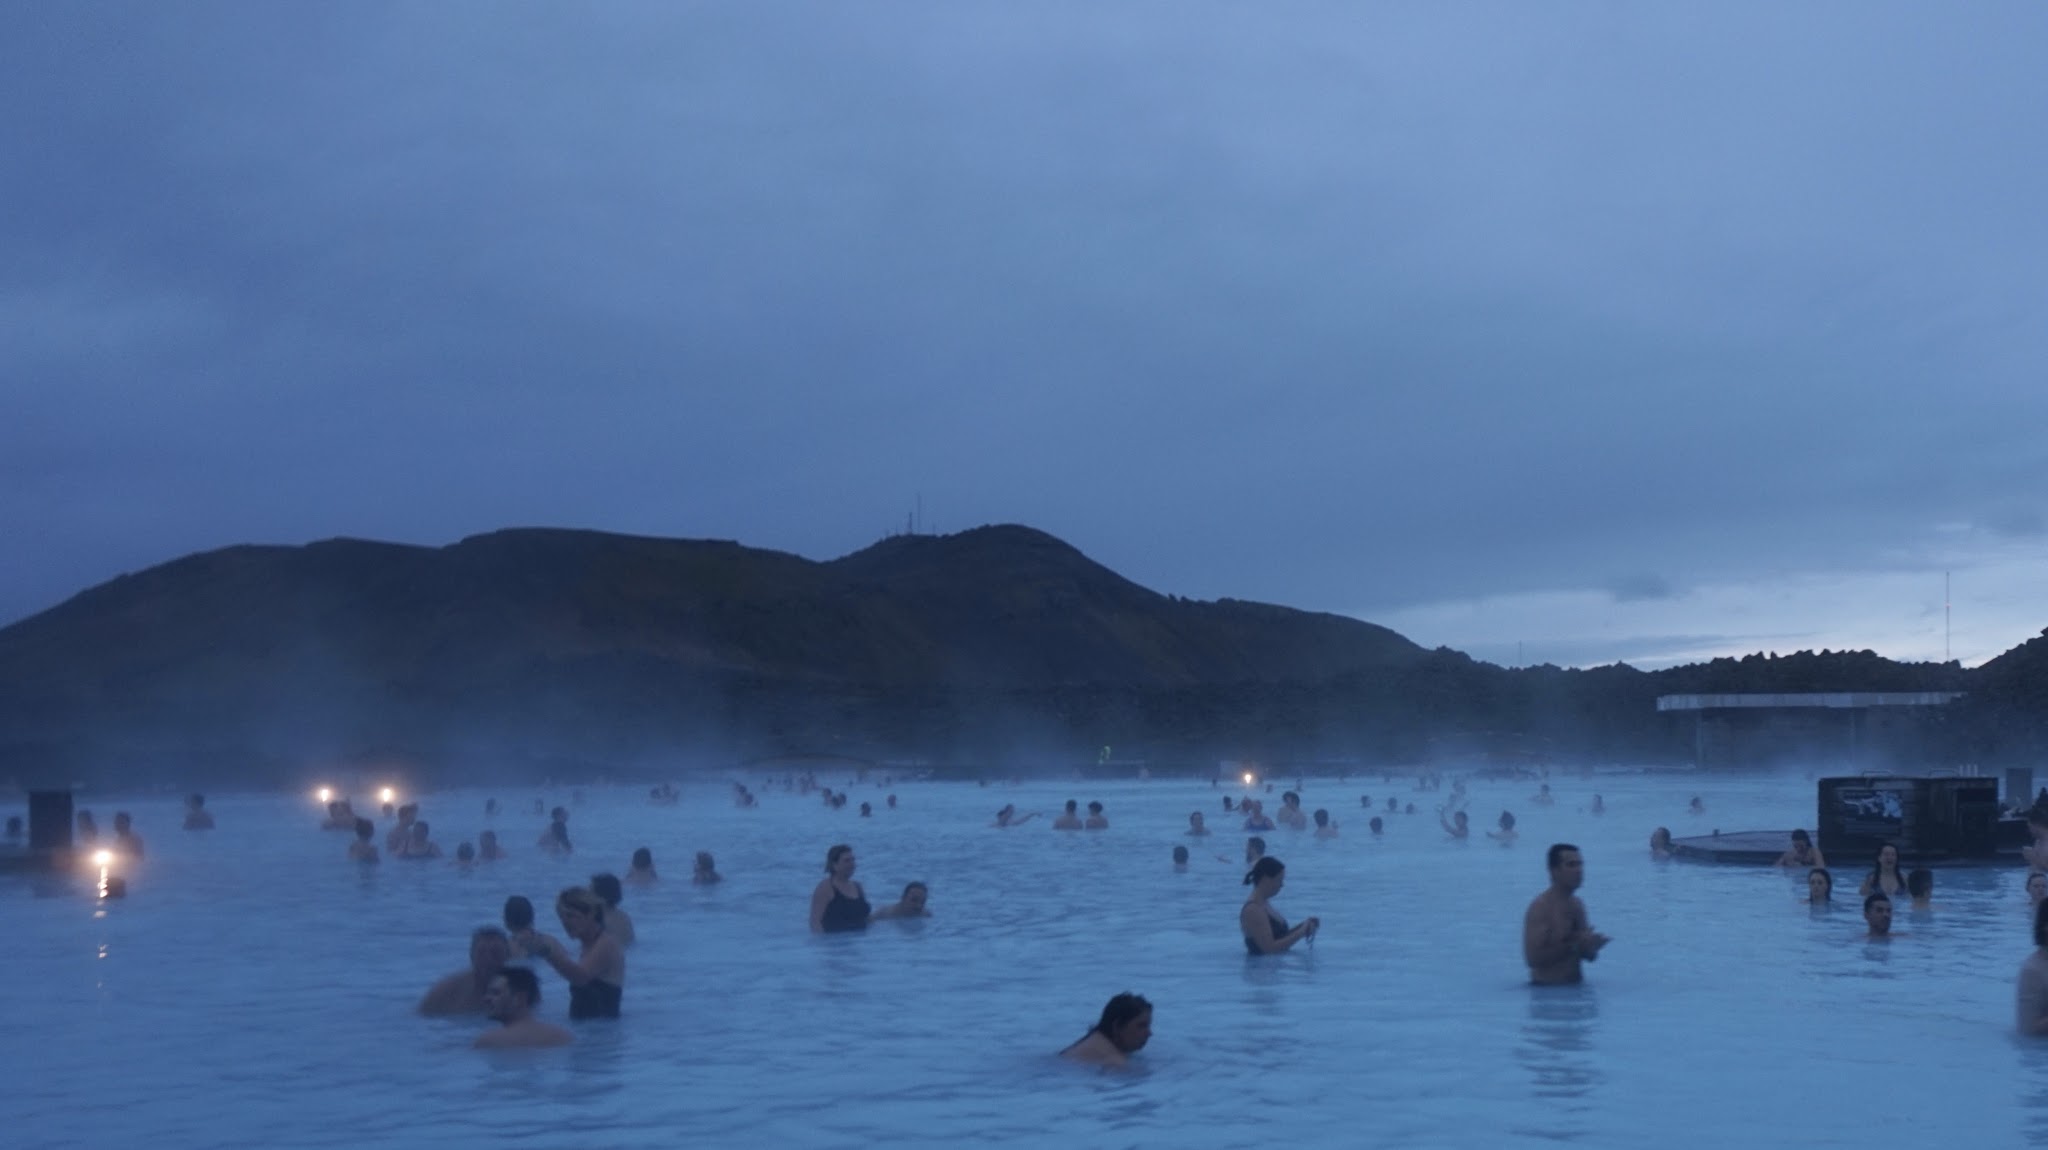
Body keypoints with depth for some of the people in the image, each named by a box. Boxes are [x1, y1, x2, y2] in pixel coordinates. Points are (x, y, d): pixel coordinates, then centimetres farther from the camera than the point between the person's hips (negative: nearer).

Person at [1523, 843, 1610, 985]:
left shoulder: (1577, 905, 11)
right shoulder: (1540, 907, -12)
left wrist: (1591, 946, -6)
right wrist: (1574, 946, -21)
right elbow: (1533, 958, -21)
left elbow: (1589, 956, 18)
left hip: (1576, 987, 7)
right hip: (1548, 990, -7)